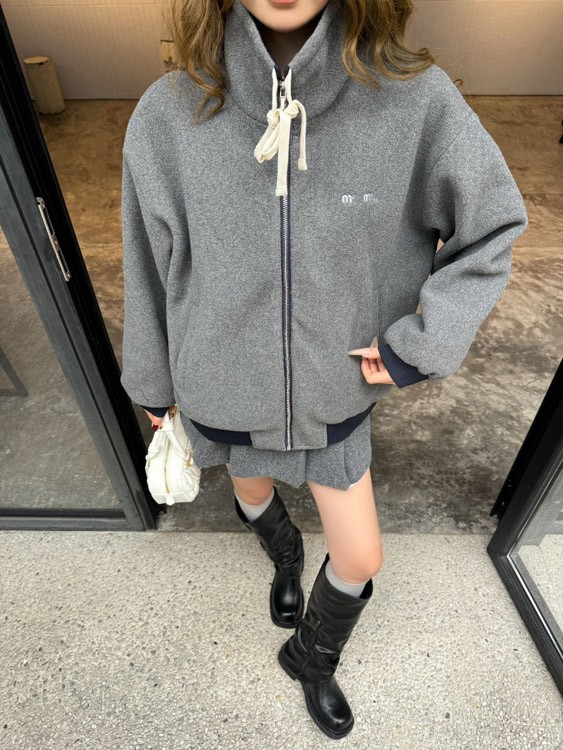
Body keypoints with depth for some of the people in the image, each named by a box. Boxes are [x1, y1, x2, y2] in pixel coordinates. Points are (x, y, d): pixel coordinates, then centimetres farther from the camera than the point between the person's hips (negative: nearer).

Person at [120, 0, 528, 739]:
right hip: (224, 389, 1)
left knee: (361, 559, 13)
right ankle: (284, 555, 68)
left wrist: (418, 345, -14)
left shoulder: (415, 99, -19)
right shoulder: (168, 115, -17)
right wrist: (153, 382, 8)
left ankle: (312, 655, 50)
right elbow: (152, 268, -5)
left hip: (335, 392, 0)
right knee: (254, 490, 28)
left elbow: (492, 226, -5)